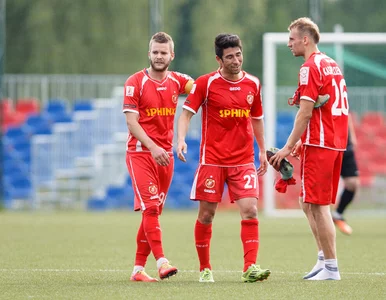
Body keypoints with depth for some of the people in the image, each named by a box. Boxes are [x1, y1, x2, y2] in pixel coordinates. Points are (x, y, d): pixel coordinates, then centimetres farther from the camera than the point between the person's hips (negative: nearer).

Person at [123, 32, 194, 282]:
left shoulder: (177, 81, 9)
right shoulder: (135, 82, -5)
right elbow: (131, 121, -10)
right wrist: (152, 147, -21)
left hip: (165, 155, 5)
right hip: (140, 152, -5)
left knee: (153, 212, 6)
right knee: (150, 207, -16)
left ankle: (139, 268, 11)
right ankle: (161, 261, -24)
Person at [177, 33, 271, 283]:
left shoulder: (253, 84, 6)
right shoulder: (206, 83, -5)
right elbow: (187, 113, -6)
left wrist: (262, 151, 19)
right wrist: (181, 139, -23)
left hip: (244, 161, 2)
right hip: (212, 159, -2)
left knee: (250, 210, -12)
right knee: (206, 214, 3)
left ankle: (250, 267, -14)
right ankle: (205, 269, 16)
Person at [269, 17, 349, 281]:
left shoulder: (311, 67, -12)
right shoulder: (332, 65, 16)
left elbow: (306, 113, -17)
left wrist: (289, 147, -13)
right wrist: (301, 143, 19)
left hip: (318, 145, -9)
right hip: (335, 142, 9)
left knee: (316, 205, -5)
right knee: (310, 204, 15)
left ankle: (331, 268, -5)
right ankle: (325, 259, 12)